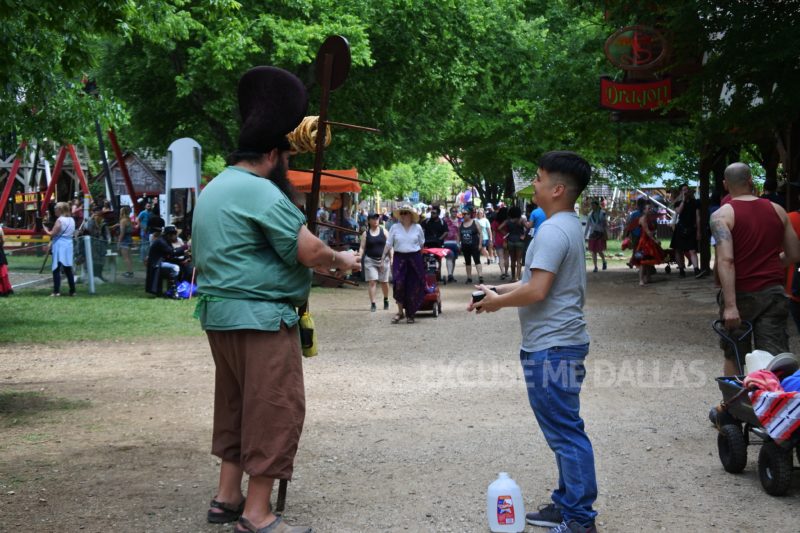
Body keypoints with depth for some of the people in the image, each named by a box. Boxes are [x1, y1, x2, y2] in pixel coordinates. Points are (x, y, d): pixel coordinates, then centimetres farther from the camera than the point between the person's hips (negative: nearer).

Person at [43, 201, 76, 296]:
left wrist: (46, 230, 3)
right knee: (68, 269, 12)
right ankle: (72, 291, 13)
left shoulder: (60, 220, -12)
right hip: (69, 245, 7)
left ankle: (56, 291, -7)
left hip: (59, 245, -7)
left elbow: (52, 234, -13)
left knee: (56, 269, -4)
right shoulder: (72, 220, 10)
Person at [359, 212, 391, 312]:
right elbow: (362, 248, 3)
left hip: (383, 260, 1)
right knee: (372, 282, -8)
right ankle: (373, 304, -6)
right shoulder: (365, 234, 5)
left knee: (384, 282, 8)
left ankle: (386, 300, 32)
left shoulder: (384, 231, 5)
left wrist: (392, 258, -5)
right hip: (370, 260, -1)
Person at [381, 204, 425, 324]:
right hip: (399, 258, -1)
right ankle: (400, 312, 1)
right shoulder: (395, 228, 3)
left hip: (415, 259, 1)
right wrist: (383, 257, -5)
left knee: (413, 287, 2)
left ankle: (410, 314, 15)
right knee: (399, 284, -12)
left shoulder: (417, 228, 4)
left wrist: (421, 259, 12)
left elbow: (422, 244, 12)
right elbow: (388, 244, 3)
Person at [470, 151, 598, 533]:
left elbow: (536, 291, -24)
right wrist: (498, 290, 14)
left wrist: (498, 301, -8)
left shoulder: (553, 231, -18)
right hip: (558, 343, 11)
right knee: (564, 430, 17)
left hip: (551, 347, -11)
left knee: (565, 433, -6)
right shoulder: (570, 226, 14)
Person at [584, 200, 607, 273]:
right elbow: (588, 225, 15)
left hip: (600, 234, -4)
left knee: (599, 250, -8)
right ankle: (595, 267, 5)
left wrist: (606, 235, -10)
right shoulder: (590, 214, 10)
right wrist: (585, 235, 12)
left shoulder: (602, 213, -3)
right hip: (592, 234, 4)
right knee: (593, 251, -1)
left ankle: (604, 262, 21)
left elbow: (606, 224, -3)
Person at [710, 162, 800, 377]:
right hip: (773, 292, 2)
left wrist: (730, 305, -23)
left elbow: (726, 260, -19)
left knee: (734, 356, 13)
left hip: (740, 294, -2)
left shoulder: (722, 215, -6)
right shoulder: (777, 211, 6)